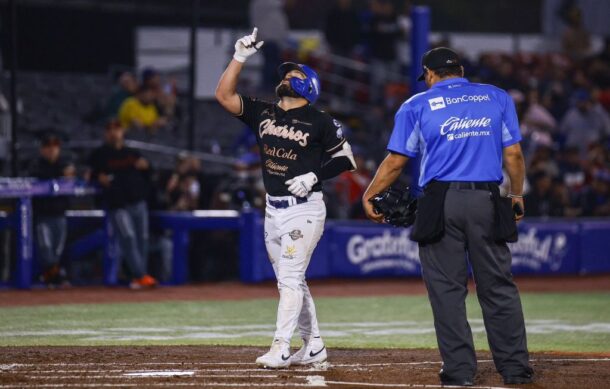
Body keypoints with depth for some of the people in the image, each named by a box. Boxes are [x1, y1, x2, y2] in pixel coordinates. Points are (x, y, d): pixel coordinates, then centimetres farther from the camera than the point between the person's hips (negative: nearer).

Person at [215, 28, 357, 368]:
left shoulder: (320, 122, -5)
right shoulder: (263, 113, 9)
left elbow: (346, 159, -3)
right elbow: (224, 95, 3)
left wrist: (315, 176, -16)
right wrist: (240, 57, -4)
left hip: (304, 209, -7)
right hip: (273, 209, 7)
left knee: (291, 278, -12)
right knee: (290, 281, 10)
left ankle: (280, 349, -15)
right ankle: (314, 346, 18)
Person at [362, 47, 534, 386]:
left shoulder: (417, 106, 5)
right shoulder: (498, 98, 11)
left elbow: (395, 161, 4)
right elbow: (513, 154, 9)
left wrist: (368, 197, 14)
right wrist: (517, 195, 21)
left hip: (440, 204, -2)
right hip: (487, 201, 2)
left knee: (447, 289, 2)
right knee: (498, 287, 7)